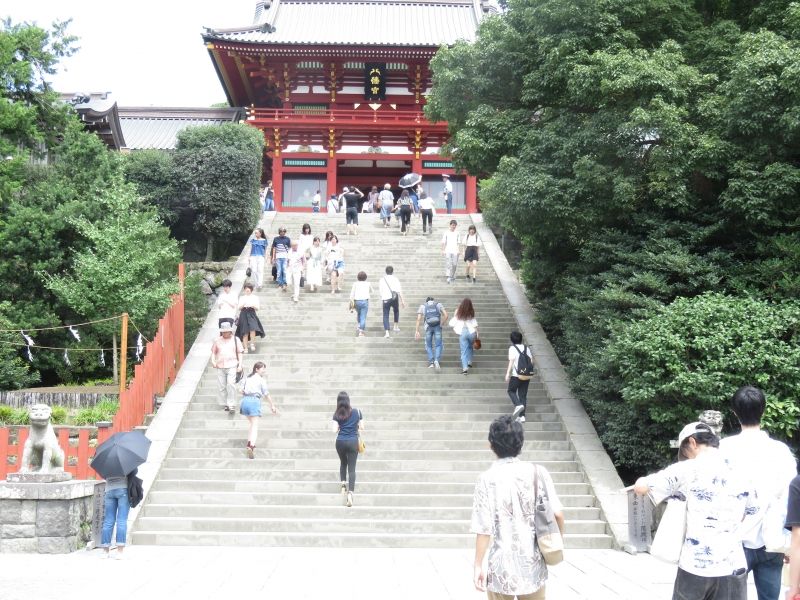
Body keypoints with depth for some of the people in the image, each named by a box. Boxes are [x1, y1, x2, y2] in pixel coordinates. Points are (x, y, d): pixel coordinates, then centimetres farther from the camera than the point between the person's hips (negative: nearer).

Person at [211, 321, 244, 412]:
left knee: (230, 384, -16)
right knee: (221, 386, 2)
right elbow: (213, 352, 18)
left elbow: (239, 353, 9)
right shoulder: (217, 341, 11)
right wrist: (213, 361, 0)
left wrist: (240, 365, 1)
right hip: (220, 367, 3)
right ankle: (225, 404, 13)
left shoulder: (235, 340, 7)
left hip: (232, 366, -3)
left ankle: (230, 404, -10)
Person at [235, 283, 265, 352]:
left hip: (252, 314, -1)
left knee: (252, 329, -23)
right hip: (244, 315, 1)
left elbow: (257, 308, 6)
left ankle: (252, 343, -5)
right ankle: (245, 348, 4)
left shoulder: (255, 297, 9)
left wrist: (253, 306, -14)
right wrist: (243, 305, -12)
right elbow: (239, 308, 9)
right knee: (245, 332, -1)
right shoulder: (242, 298, 14)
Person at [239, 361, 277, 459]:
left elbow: (242, 390, 9)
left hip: (245, 400, 5)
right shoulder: (261, 380, 2)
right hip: (255, 401, -5)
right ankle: (252, 445, -29)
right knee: (255, 424, -9)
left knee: (250, 423, 25)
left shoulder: (247, 378, 16)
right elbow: (266, 394, 3)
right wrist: (272, 405, 10)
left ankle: (249, 442, 23)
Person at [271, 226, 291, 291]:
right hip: (278, 257, 2)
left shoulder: (287, 239, 5)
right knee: (279, 271, 3)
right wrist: (273, 257, 9)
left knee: (285, 271, -12)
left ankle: (284, 284, -10)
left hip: (285, 257, -2)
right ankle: (280, 284, 11)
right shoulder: (276, 239, 9)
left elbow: (289, 249, 6)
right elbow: (274, 248, 13)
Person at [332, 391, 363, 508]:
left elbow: (335, 430, -6)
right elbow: (362, 427, 3)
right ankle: (350, 492, -17)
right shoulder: (357, 412, 0)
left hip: (340, 442, 1)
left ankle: (343, 485, 17)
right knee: (352, 468, -3)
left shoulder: (337, 414, -2)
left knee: (343, 463, 28)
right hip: (353, 442, -1)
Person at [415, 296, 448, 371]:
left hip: (428, 327, 0)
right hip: (437, 327, 0)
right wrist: (441, 324, 12)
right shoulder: (438, 304, 12)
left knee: (428, 346, 17)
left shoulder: (423, 306, 12)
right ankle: (436, 360, -14)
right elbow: (445, 315, 1)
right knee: (438, 345, 8)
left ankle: (431, 362, 8)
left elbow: (418, 319, 1)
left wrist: (417, 331, 1)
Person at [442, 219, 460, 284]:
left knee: (454, 264, 4)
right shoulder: (446, 233, 0)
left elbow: (457, 242, 15)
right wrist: (443, 250, -6)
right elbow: (443, 242, 0)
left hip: (455, 251, 3)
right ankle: (448, 277, -16)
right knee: (448, 264, -11)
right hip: (448, 251, -3)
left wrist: (458, 250, 10)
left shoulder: (457, 233, 10)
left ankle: (452, 276, 20)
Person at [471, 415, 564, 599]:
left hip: (501, 569, -2)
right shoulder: (537, 472, -3)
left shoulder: (487, 479, -9)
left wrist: (478, 566, -2)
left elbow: (484, 529, -11)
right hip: (533, 567, 2)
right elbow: (558, 513, -5)